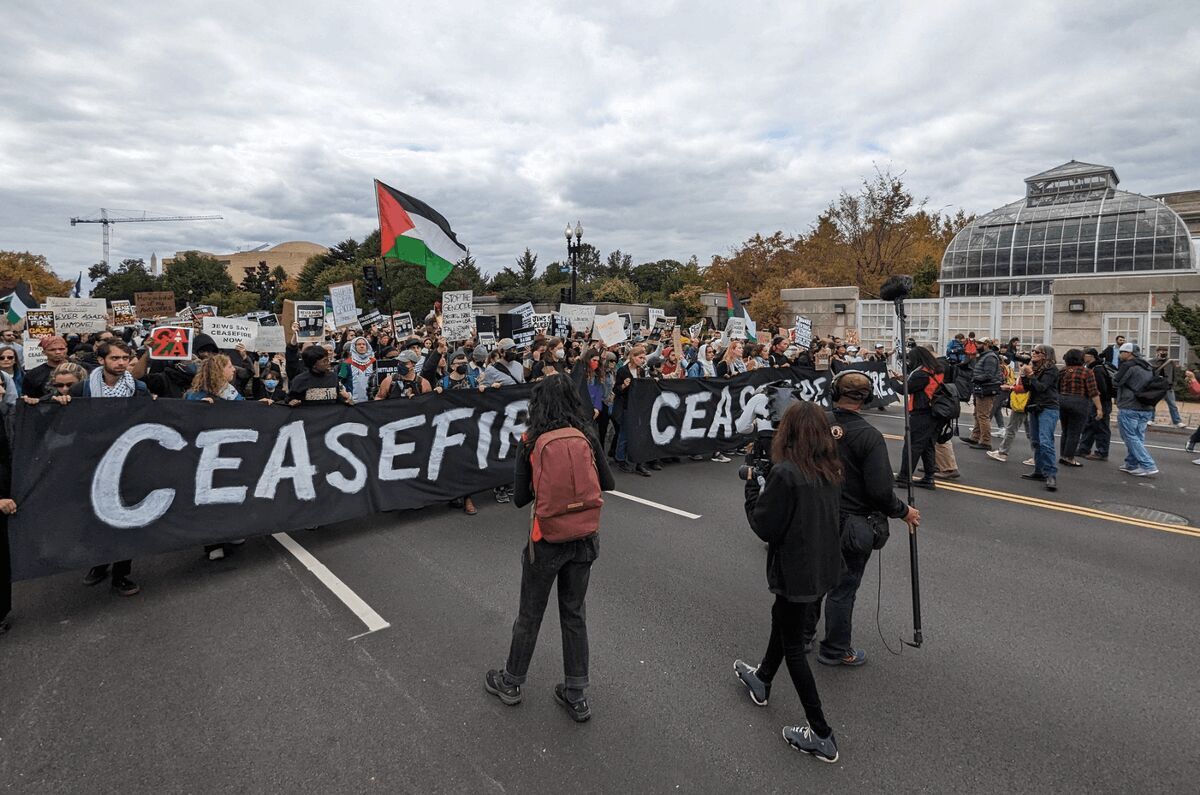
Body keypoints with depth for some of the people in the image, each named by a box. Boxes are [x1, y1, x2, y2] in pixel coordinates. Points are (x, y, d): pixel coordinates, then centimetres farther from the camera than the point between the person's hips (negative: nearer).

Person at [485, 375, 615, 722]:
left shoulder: (530, 442, -12)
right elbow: (607, 484, 3)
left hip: (546, 540, -2)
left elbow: (520, 499, -6)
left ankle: (511, 683, 39)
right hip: (583, 539, 2)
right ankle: (576, 696, 29)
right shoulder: (588, 438, -6)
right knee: (574, 615, 18)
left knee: (530, 615, 17)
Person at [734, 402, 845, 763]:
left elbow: (765, 527, -20)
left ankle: (822, 736, 19)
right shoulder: (832, 470, -2)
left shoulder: (784, 472, -26)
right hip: (825, 566, 8)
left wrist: (753, 487, -6)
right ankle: (762, 681, 51)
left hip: (796, 571, -8)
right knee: (782, 618, 28)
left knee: (793, 645, 10)